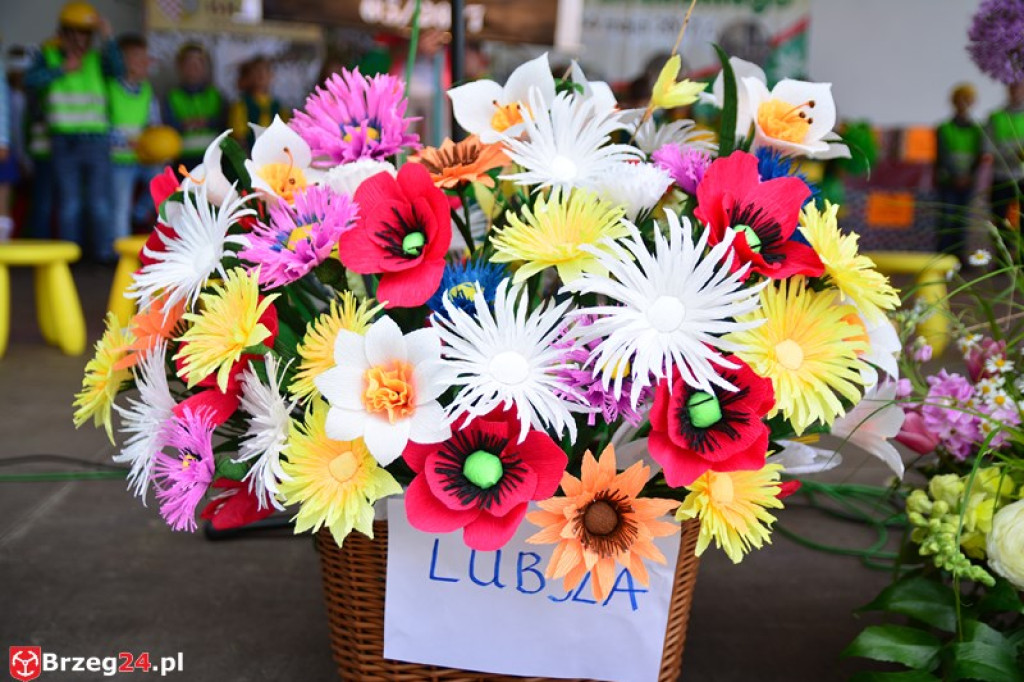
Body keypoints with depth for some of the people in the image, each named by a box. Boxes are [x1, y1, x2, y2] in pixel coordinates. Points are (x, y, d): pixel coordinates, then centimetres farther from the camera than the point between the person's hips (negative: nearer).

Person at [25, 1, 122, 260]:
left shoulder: (97, 58, 5)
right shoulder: (48, 55, 5)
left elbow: (118, 70, -15)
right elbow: (31, 80, -10)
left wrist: (107, 39, -26)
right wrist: (62, 69, -15)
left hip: (96, 139, 0)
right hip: (64, 139, 0)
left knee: (99, 202, 0)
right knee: (69, 202, 4)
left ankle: (104, 251, 7)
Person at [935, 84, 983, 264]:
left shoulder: (976, 130, 8)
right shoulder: (944, 129, 2)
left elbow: (980, 156, 4)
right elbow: (941, 156, -4)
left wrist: (970, 175, -12)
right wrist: (955, 176, -16)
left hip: (967, 182, 2)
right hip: (947, 181, -2)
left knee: (962, 220, 4)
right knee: (946, 219, -6)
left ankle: (960, 256, 9)